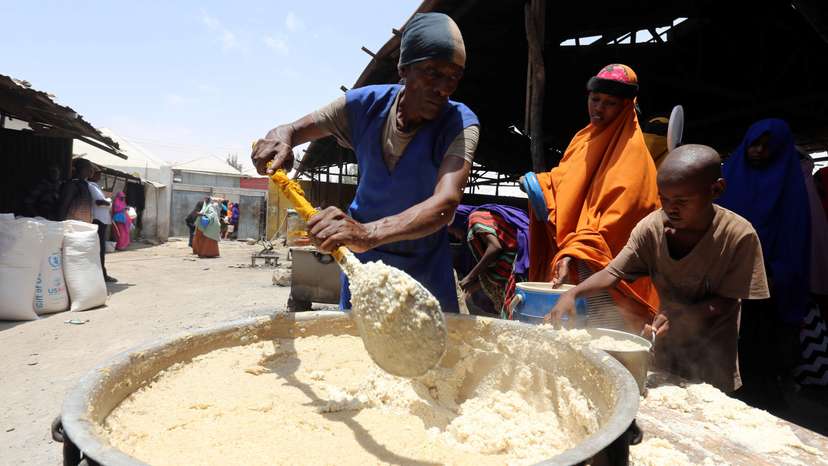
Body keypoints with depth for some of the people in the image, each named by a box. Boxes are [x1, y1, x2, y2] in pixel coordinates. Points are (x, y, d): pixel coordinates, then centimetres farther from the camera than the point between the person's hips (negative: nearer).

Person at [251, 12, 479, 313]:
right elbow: (294, 130, -2)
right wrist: (280, 138, -28)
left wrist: (368, 233, -54)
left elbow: (446, 201, -37)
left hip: (425, 265, -1)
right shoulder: (367, 104, -12)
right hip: (363, 261, 2)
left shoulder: (461, 125, -21)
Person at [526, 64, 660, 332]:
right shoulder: (585, 138, 16)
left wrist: (573, 254, -29)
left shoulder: (630, 152, -8)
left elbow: (614, 215, -19)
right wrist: (539, 183, 3)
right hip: (566, 262, 7)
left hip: (603, 268, -7)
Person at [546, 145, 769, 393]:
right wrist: (573, 293, -32)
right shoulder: (651, 227, -16)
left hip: (712, 357, -3)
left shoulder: (739, 236, -24)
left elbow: (726, 301, -16)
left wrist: (679, 316, -32)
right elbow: (613, 273, -15)